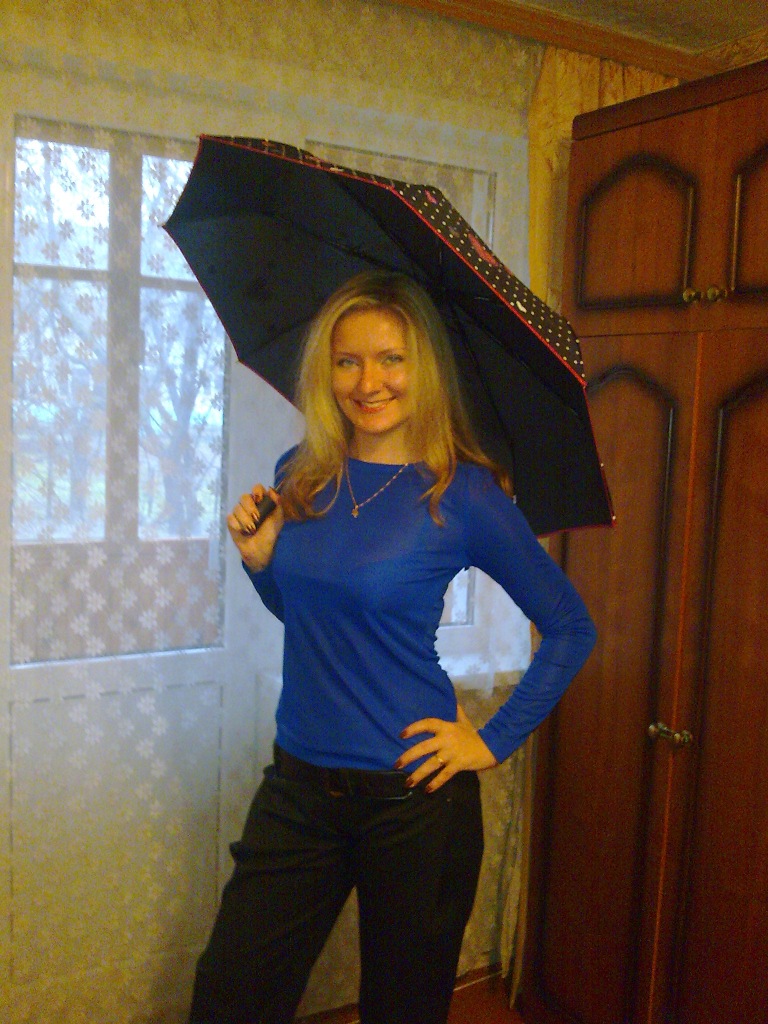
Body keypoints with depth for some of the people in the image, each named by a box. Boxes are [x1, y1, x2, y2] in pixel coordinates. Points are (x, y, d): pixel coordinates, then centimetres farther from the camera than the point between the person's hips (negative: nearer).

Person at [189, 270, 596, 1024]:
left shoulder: (462, 494, -13)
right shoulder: (299, 477, 1)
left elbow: (571, 629, -4)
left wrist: (495, 741, -7)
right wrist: (259, 558, -3)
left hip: (413, 796, -4)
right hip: (298, 785, 4)